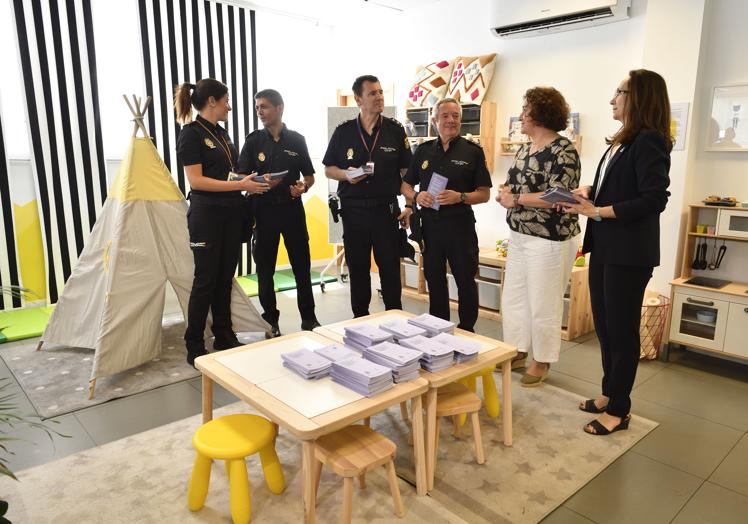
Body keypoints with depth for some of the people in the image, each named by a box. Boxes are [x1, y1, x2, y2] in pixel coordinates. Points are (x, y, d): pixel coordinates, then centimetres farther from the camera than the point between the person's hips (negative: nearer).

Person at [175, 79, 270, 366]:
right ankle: (194, 348, 9)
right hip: (207, 215, -7)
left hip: (232, 213, 8)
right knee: (206, 281, -2)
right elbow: (196, 181, -16)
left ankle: (224, 337, 23)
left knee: (225, 278, 12)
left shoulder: (222, 133, 15)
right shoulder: (191, 134, -9)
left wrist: (252, 181, 5)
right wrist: (240, 185, -20)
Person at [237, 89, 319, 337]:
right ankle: (270, 321, 20)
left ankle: (309, 318, 19)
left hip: (292, 208, 0)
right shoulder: (254, 140, 3)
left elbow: (310, 176, 10)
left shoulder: (297, 140, 5)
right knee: (265, 268, 6)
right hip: (264, 210, 0)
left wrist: (303, 186, -13)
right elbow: (242, 177, -1)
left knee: (302, 266, 5)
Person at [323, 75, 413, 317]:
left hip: (386, 209, -1)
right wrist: (346, 175, -13)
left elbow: (406, 170, 4)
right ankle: (360, 317, 24)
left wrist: (409, 206, -3)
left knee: (390, 266, 3)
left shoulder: (395, 130, 2)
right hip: (353, 210, 1)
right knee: (357, 268, 10)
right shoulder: (343, 131, 3)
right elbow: (328, 169, 8)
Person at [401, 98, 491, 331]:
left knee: (466, 281, 4)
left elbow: (484, 194, -1)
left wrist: (460, 197, -18)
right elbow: (405, 185, 15)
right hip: (430, 223, 3)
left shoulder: (473, 151, 1)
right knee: (434, 279, 12)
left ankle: (467, 331, 19)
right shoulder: (423, 150, 10)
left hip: (460, 224, -3)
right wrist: (416, 196, -7)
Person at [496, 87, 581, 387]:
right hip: (519, 236, 9)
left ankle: (541, 361, 19)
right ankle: (517, 349, 30)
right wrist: (505, 194, -4)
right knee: (513, 296, 14)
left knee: (543, 304, 3)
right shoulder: (524, 150, 12)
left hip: (549, 239, -8)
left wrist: (515, 199, -15)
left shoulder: (562, 151, -14)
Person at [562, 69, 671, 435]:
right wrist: (586, 192, 1)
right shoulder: (622, 141, 14)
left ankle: (619, 410, 16)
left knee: (622, 329, 2)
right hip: (605, 248, 9)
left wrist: (597, 211, -19)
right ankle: (610, 393, 32)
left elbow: (654, 200, -21)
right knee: (604, 324, 16)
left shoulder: (649, 141, -13)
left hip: (629, 252, -9)